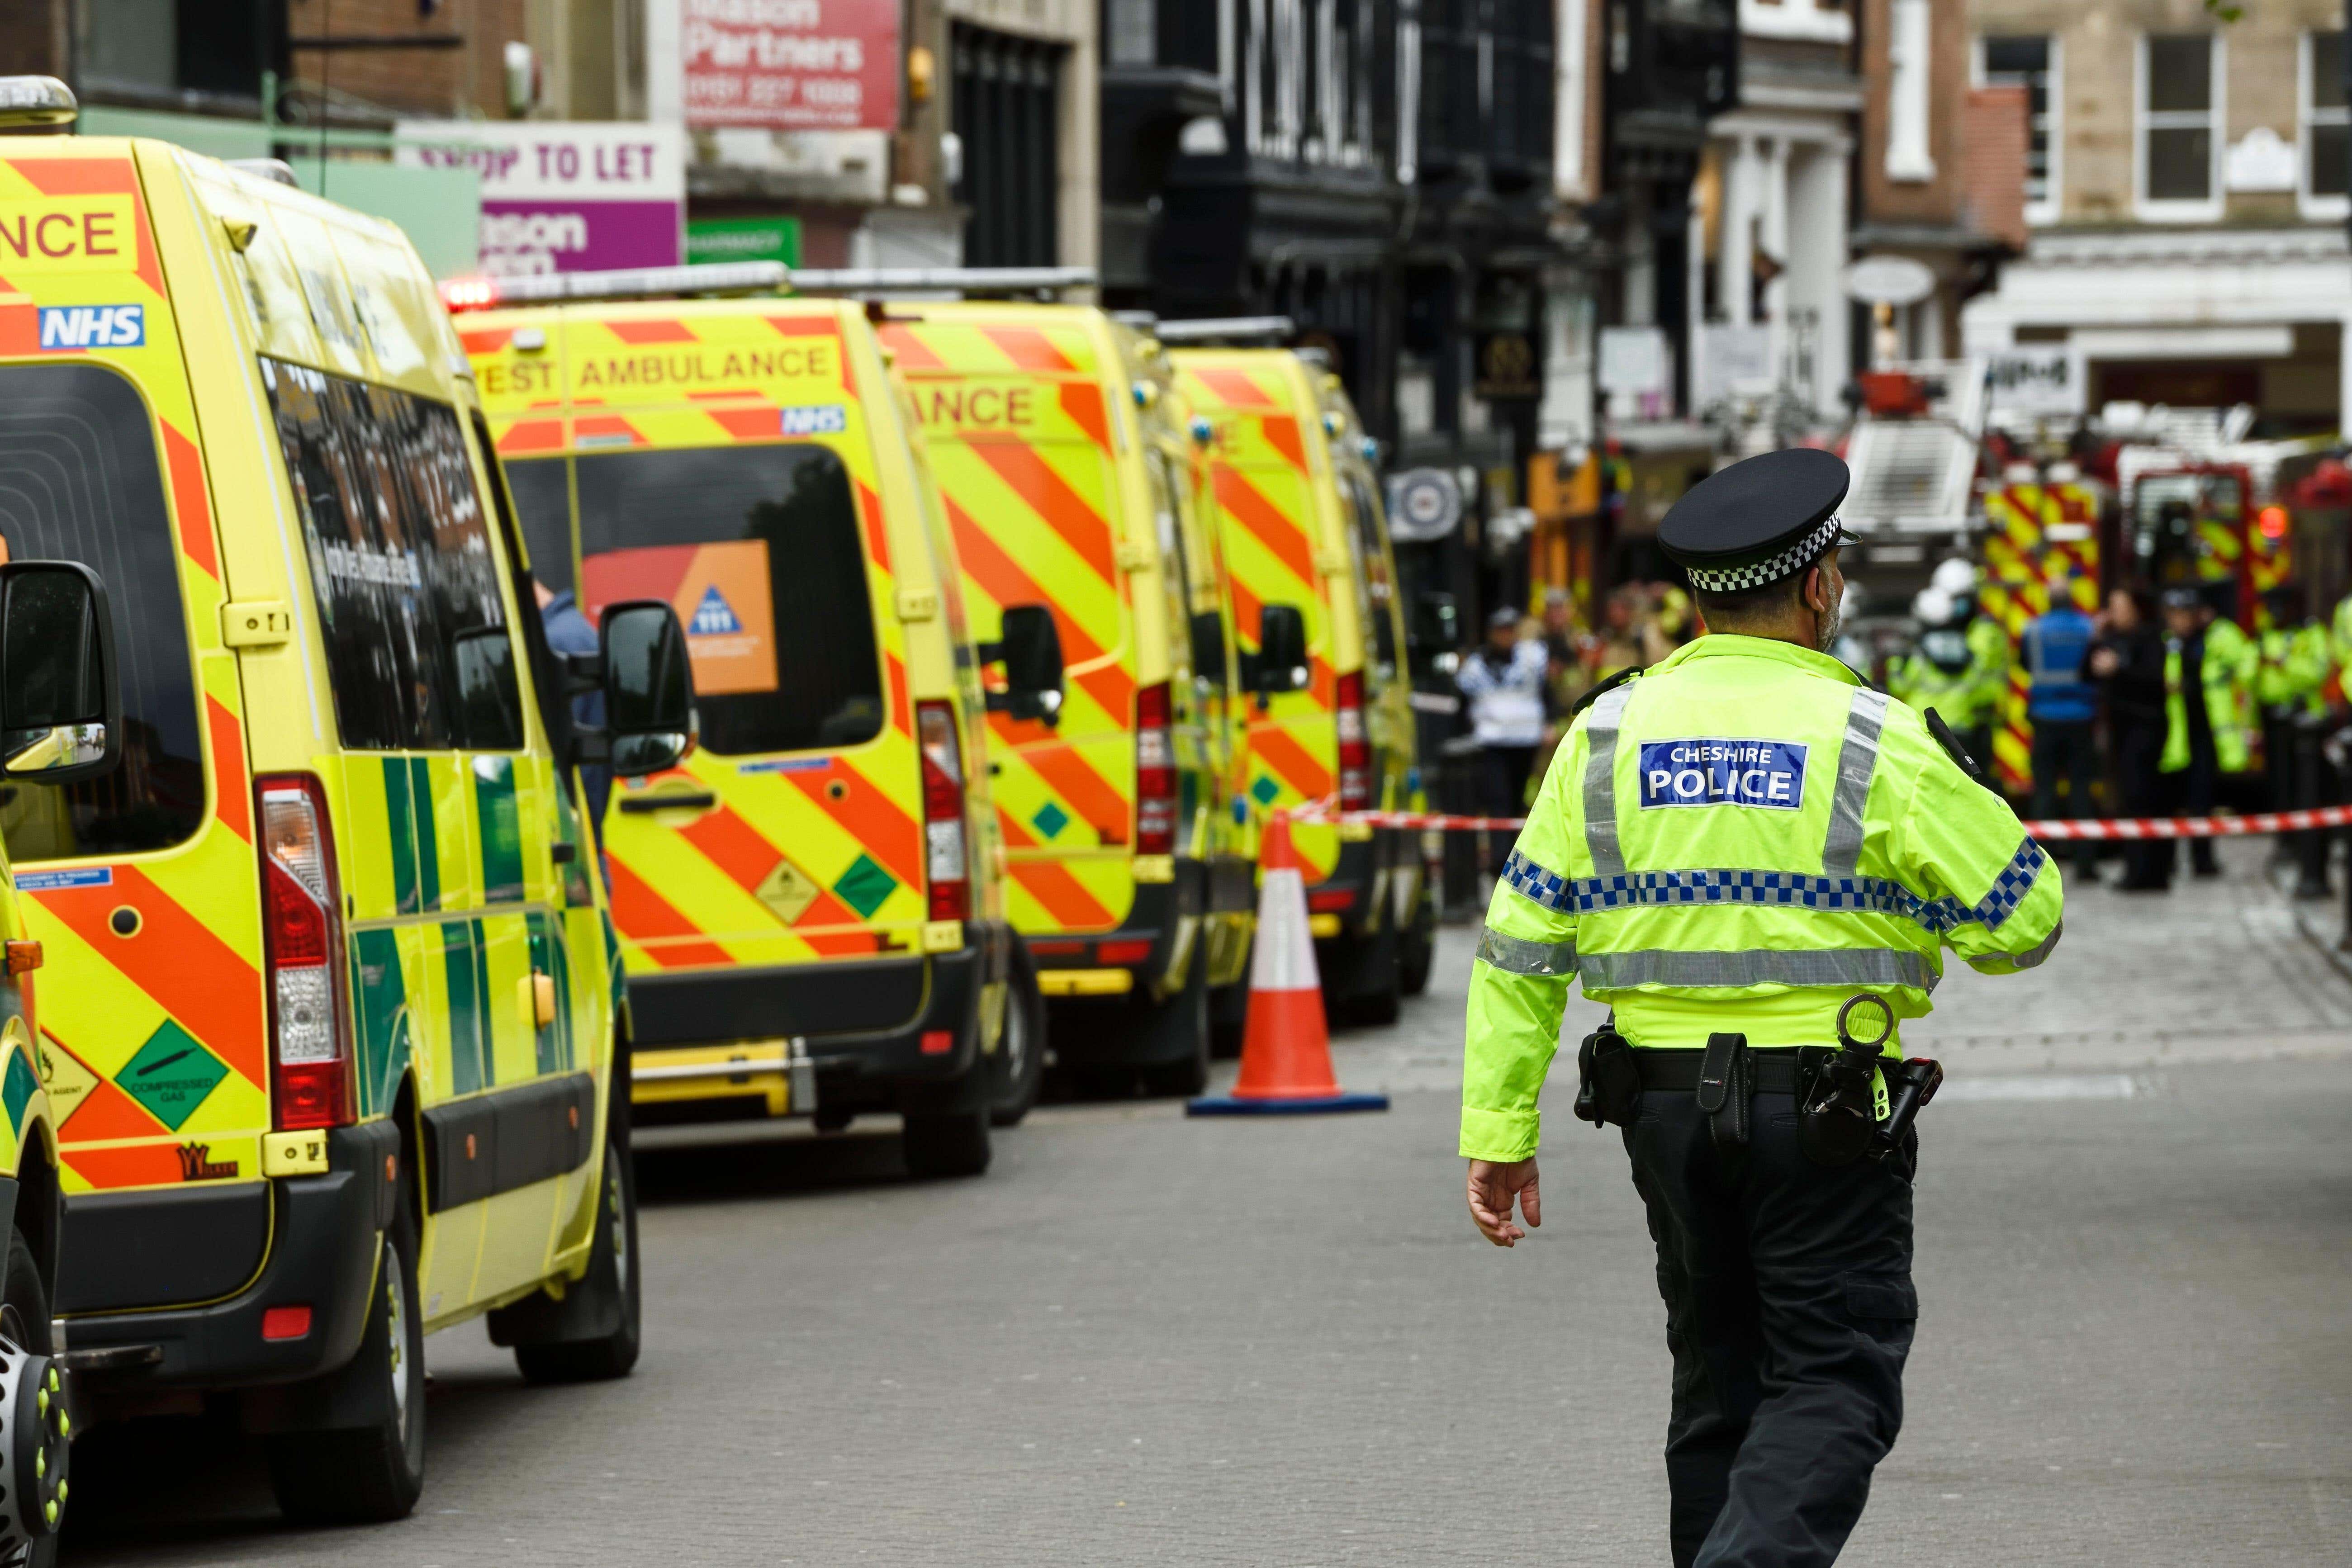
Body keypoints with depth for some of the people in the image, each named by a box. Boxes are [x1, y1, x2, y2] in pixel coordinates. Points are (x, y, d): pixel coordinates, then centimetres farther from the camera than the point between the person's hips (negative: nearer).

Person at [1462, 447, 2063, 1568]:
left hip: (1664, 1103, 4)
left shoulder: (1607, 736, 3)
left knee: (1722, 1379, 17)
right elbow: (2021, 921, -5)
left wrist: (1498, 1128, 4)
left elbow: (1520, 946, 1)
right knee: (1833, 1387, -1)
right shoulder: (1873, 742, -9)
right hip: (1823, 1113, -4)